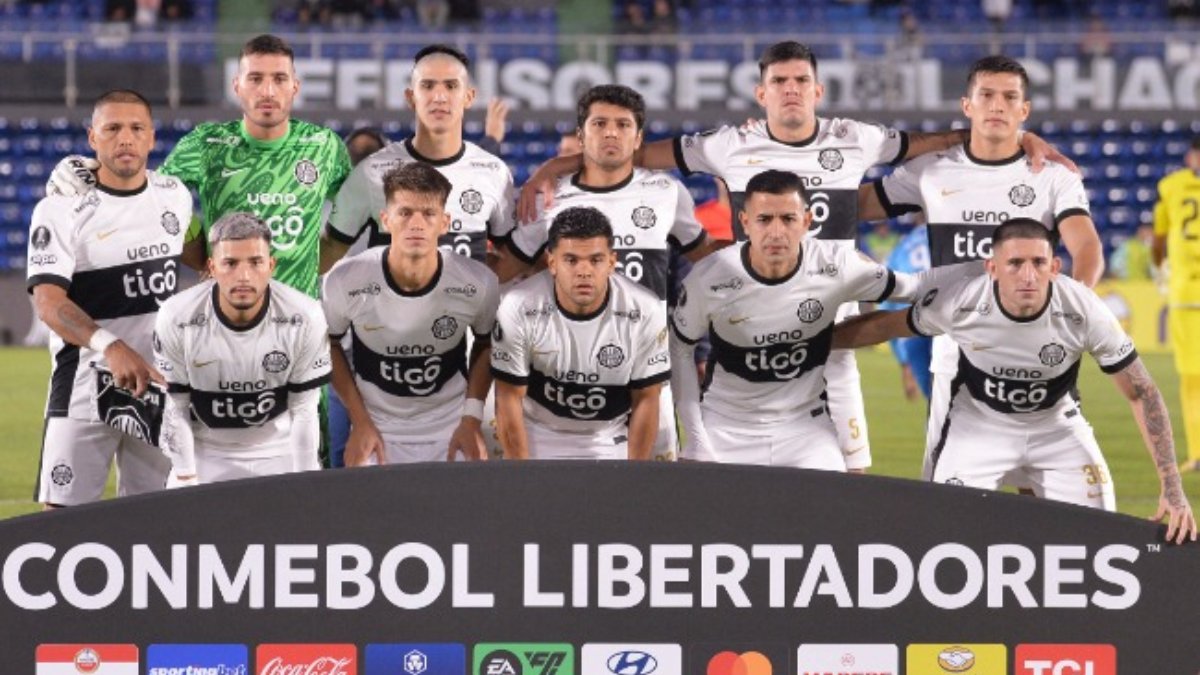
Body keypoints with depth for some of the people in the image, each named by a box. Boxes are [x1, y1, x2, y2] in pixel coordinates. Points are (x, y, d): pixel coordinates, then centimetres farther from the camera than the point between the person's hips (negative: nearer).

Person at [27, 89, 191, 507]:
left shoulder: (175, 197, 7)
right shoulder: (60, 210, -10)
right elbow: (48, 301, -20)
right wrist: (110, 347, -34)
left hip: (159, 380, 5)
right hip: (84, 388, -4)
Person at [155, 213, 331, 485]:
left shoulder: (305, 319, -19)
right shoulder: (177, 319, -20)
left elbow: (303, 411, -10)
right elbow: (175, 409, -10)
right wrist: (186, 480, -12)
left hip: (280, 451, 0)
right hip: (204, 450, 0)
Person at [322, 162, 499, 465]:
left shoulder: (478, 284, -15)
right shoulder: (346, 281, -17)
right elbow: (329, 345, 1)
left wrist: (472, 418, -3)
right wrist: (360, 422, -3)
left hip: (451, 431, 1)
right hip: (377, 431, 0)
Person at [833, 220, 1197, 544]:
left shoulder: (1085, 312, -29)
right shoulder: (959, 302, -29)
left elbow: (1142, 395, -19)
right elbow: (887, 325, -9)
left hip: (1056, 425, 1)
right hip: (978, 422, -1)